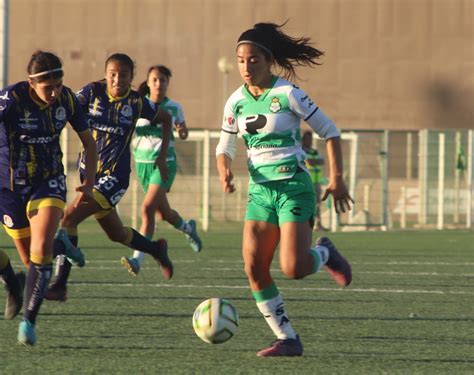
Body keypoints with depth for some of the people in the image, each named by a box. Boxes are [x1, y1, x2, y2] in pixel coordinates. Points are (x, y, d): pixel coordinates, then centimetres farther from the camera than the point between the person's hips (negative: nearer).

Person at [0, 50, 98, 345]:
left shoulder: (67, 100, -8)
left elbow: (89, 142, 7)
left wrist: (88, 184, 6)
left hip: (49, 183, 1)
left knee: (42, 249, -20)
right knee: (30, 259, 4)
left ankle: (29, 320, -17)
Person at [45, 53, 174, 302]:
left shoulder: (136, 102, -6)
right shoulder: (92, 92, -5)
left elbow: (165, 119, 11)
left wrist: (162, 156, 8)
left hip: (114, 177, -4)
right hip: (88, 172, 4)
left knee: (69, 217, -21)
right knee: (117, 234, 18)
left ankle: (60, 284, -17)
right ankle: (156, 249, 48)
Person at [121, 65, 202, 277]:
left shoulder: (174, 107, -1)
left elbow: (183, 134, 12)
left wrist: (182, 131, -10)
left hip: (165, 162, -3)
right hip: (143, 162, 3)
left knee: (148, 208, -20)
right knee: (163, 213, 15)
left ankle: (137, 259, -24)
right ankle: (188, 228, 49)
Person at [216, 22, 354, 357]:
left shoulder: (287, 94, -10)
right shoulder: (237, 101, 5)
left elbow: (329, 131, -6)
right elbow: (225, 147, 15)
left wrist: (337, 178, -11)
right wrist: (225, 172, -7)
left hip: (293, 187, -5)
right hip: (260, 190, 5)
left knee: (294, 269, -17)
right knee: (254, 269, -7)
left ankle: (325, 253, 19)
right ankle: (288, 339, 4)